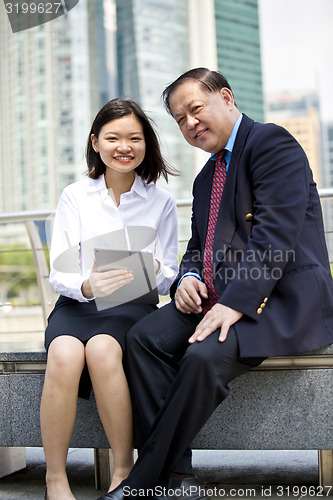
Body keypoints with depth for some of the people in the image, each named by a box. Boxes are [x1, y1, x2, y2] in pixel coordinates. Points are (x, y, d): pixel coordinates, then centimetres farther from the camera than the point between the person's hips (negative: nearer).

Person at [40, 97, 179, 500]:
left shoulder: (161, 202, 8)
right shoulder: (74, 197, 6)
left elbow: (168, 279, 7)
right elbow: (59, 274, 0)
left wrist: (154, 271, -18)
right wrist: (87, 286, -24)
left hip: (134, 305, 0)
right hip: (77, 303, 1)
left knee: (102, 350, -35)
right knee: (65, 355, -34)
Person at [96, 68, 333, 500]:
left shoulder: (272, 143, -6)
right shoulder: (205, 179, 23)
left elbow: (274, 234, -17)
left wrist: (234, 303, -24)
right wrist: (188, 277, 1)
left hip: (282, 300, -8)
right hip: (217, 297, 9)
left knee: (205, 356, -32)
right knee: (144, 336, -15)